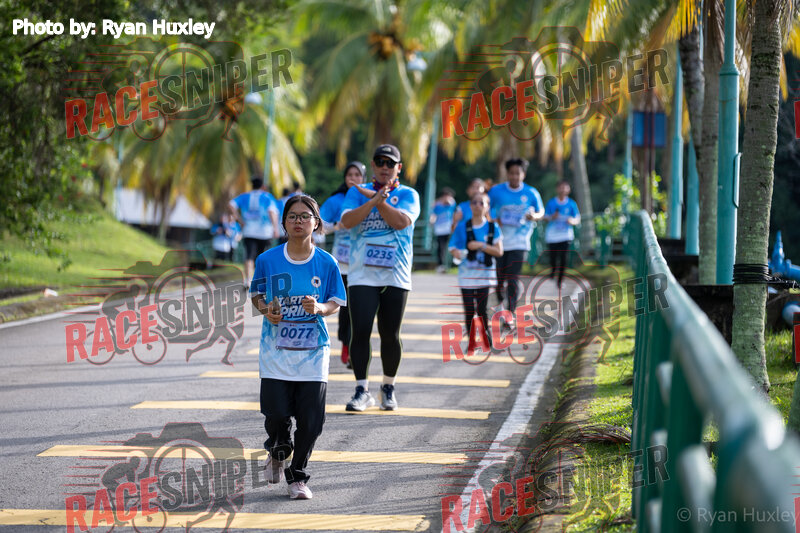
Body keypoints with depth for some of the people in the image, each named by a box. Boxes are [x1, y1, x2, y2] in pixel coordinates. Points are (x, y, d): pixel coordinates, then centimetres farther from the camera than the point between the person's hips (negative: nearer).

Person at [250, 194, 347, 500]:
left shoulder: (326, 263, -1)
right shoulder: (267, 260, -1)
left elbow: (335, 303, 5)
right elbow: (256, 295, 11)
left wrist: (319, 308, -16)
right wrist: (266, 310, -9)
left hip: (313, 351, 0)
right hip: (276, 349, 0)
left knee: (311, 420, -3)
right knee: (277, 413, -7)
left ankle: (297, 475, 17)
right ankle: (278, 453, 27)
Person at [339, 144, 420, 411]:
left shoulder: (408, 195, 6)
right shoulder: (357, 192, 10)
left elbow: (401, 221, -14)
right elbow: (347, 221, -8)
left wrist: (375, 198, -9)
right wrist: (374, 199, -16)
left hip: (396, 276, 0)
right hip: (362, 275, 0)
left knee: (390, 335, 4)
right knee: (360, 330, -10)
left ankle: (388, 387, 21)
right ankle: (362, 390, -5)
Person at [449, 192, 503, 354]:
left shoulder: (493, 227, 2)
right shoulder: (462, 227, 2)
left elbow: (499, 251, -2)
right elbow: (453, 247, 2)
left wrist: (481, 245, -14)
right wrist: (458, 253, -20)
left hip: (484, 274, -1)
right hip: (466, 274, 1)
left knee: (482, 310, -3)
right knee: (469, 310, 0)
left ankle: (487, 341, 13)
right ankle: (471, 344, 10)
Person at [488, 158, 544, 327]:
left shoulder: (531, 193, 0)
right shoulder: (496, 191, -1)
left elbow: (541, 212, 12)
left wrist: (534, 216, -11)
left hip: (519, 242, -1)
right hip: (499, 241, 1)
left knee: (512, 280, -7)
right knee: (499, 278, 4)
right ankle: (500, 301, 34)